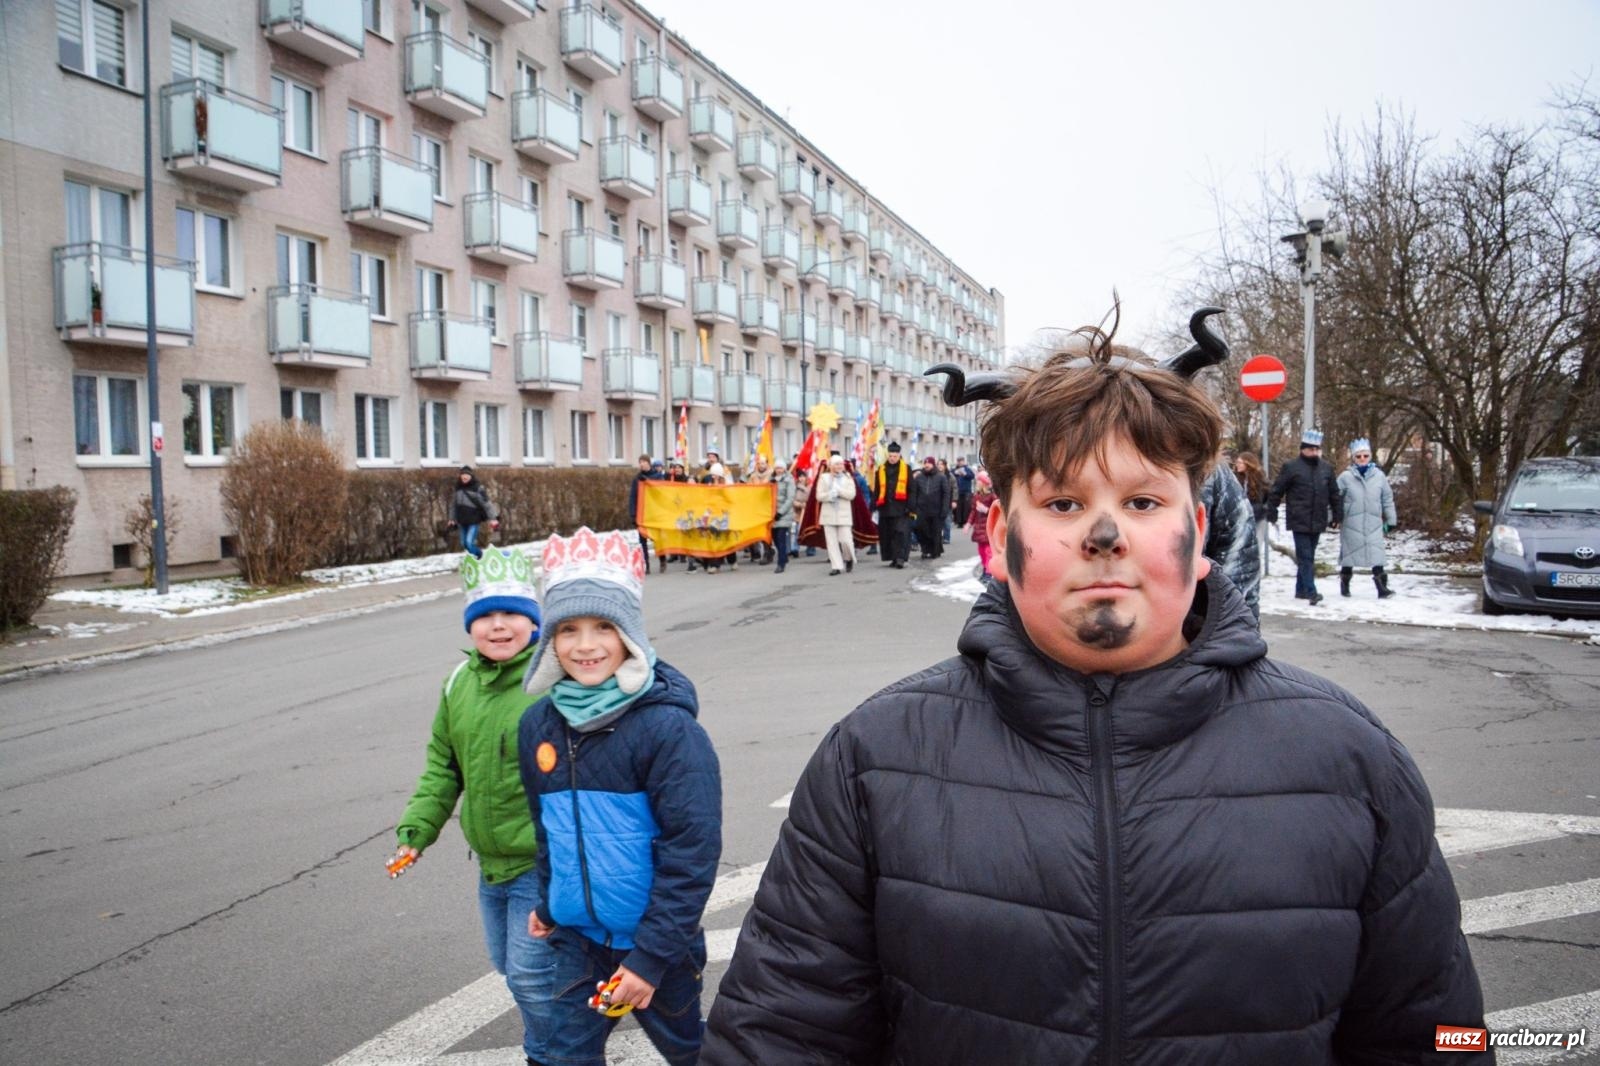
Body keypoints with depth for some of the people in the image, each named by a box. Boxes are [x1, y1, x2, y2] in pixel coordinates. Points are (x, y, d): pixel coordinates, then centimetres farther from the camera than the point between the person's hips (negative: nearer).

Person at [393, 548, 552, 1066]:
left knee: (531, 976, -1)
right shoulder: (460, 683, 3)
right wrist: (415, 829, 5)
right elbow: (443, 765, 13)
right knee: (509, 966, 22)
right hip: (490, 865, 8)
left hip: (542, 866, -7)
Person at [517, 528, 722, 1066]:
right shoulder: (539, 725, -3)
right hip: (578, 936, 4)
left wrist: (651, 954, -20)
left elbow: (692, 850, -21)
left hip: (656, 940, -4)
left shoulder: (666, 726, -21)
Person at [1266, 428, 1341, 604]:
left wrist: (1336, 516, 16)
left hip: (1317, 522, 5)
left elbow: (1334, 495, 18)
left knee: (1308, 557, 12)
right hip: (1299, 522, -5)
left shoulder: (1326, 469, 11)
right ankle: (1311, 592, -14)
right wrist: (1272, 514, -4)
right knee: (1305, 557, -9)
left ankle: (1301, 589, 21)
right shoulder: (1291, 467, -4)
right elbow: (1276, 491, -2)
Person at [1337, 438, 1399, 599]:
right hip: (1351, 523, -1)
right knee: (1349, 553, 9)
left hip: (1374, 523, 1)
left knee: (1376, 554, -6)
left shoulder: (1379, 476, 3)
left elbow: (1387, 499, 10)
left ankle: (1381, 586, -4)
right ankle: (1344, 584, 24)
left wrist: (1391, 519, 12)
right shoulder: (1345, 477, -4)